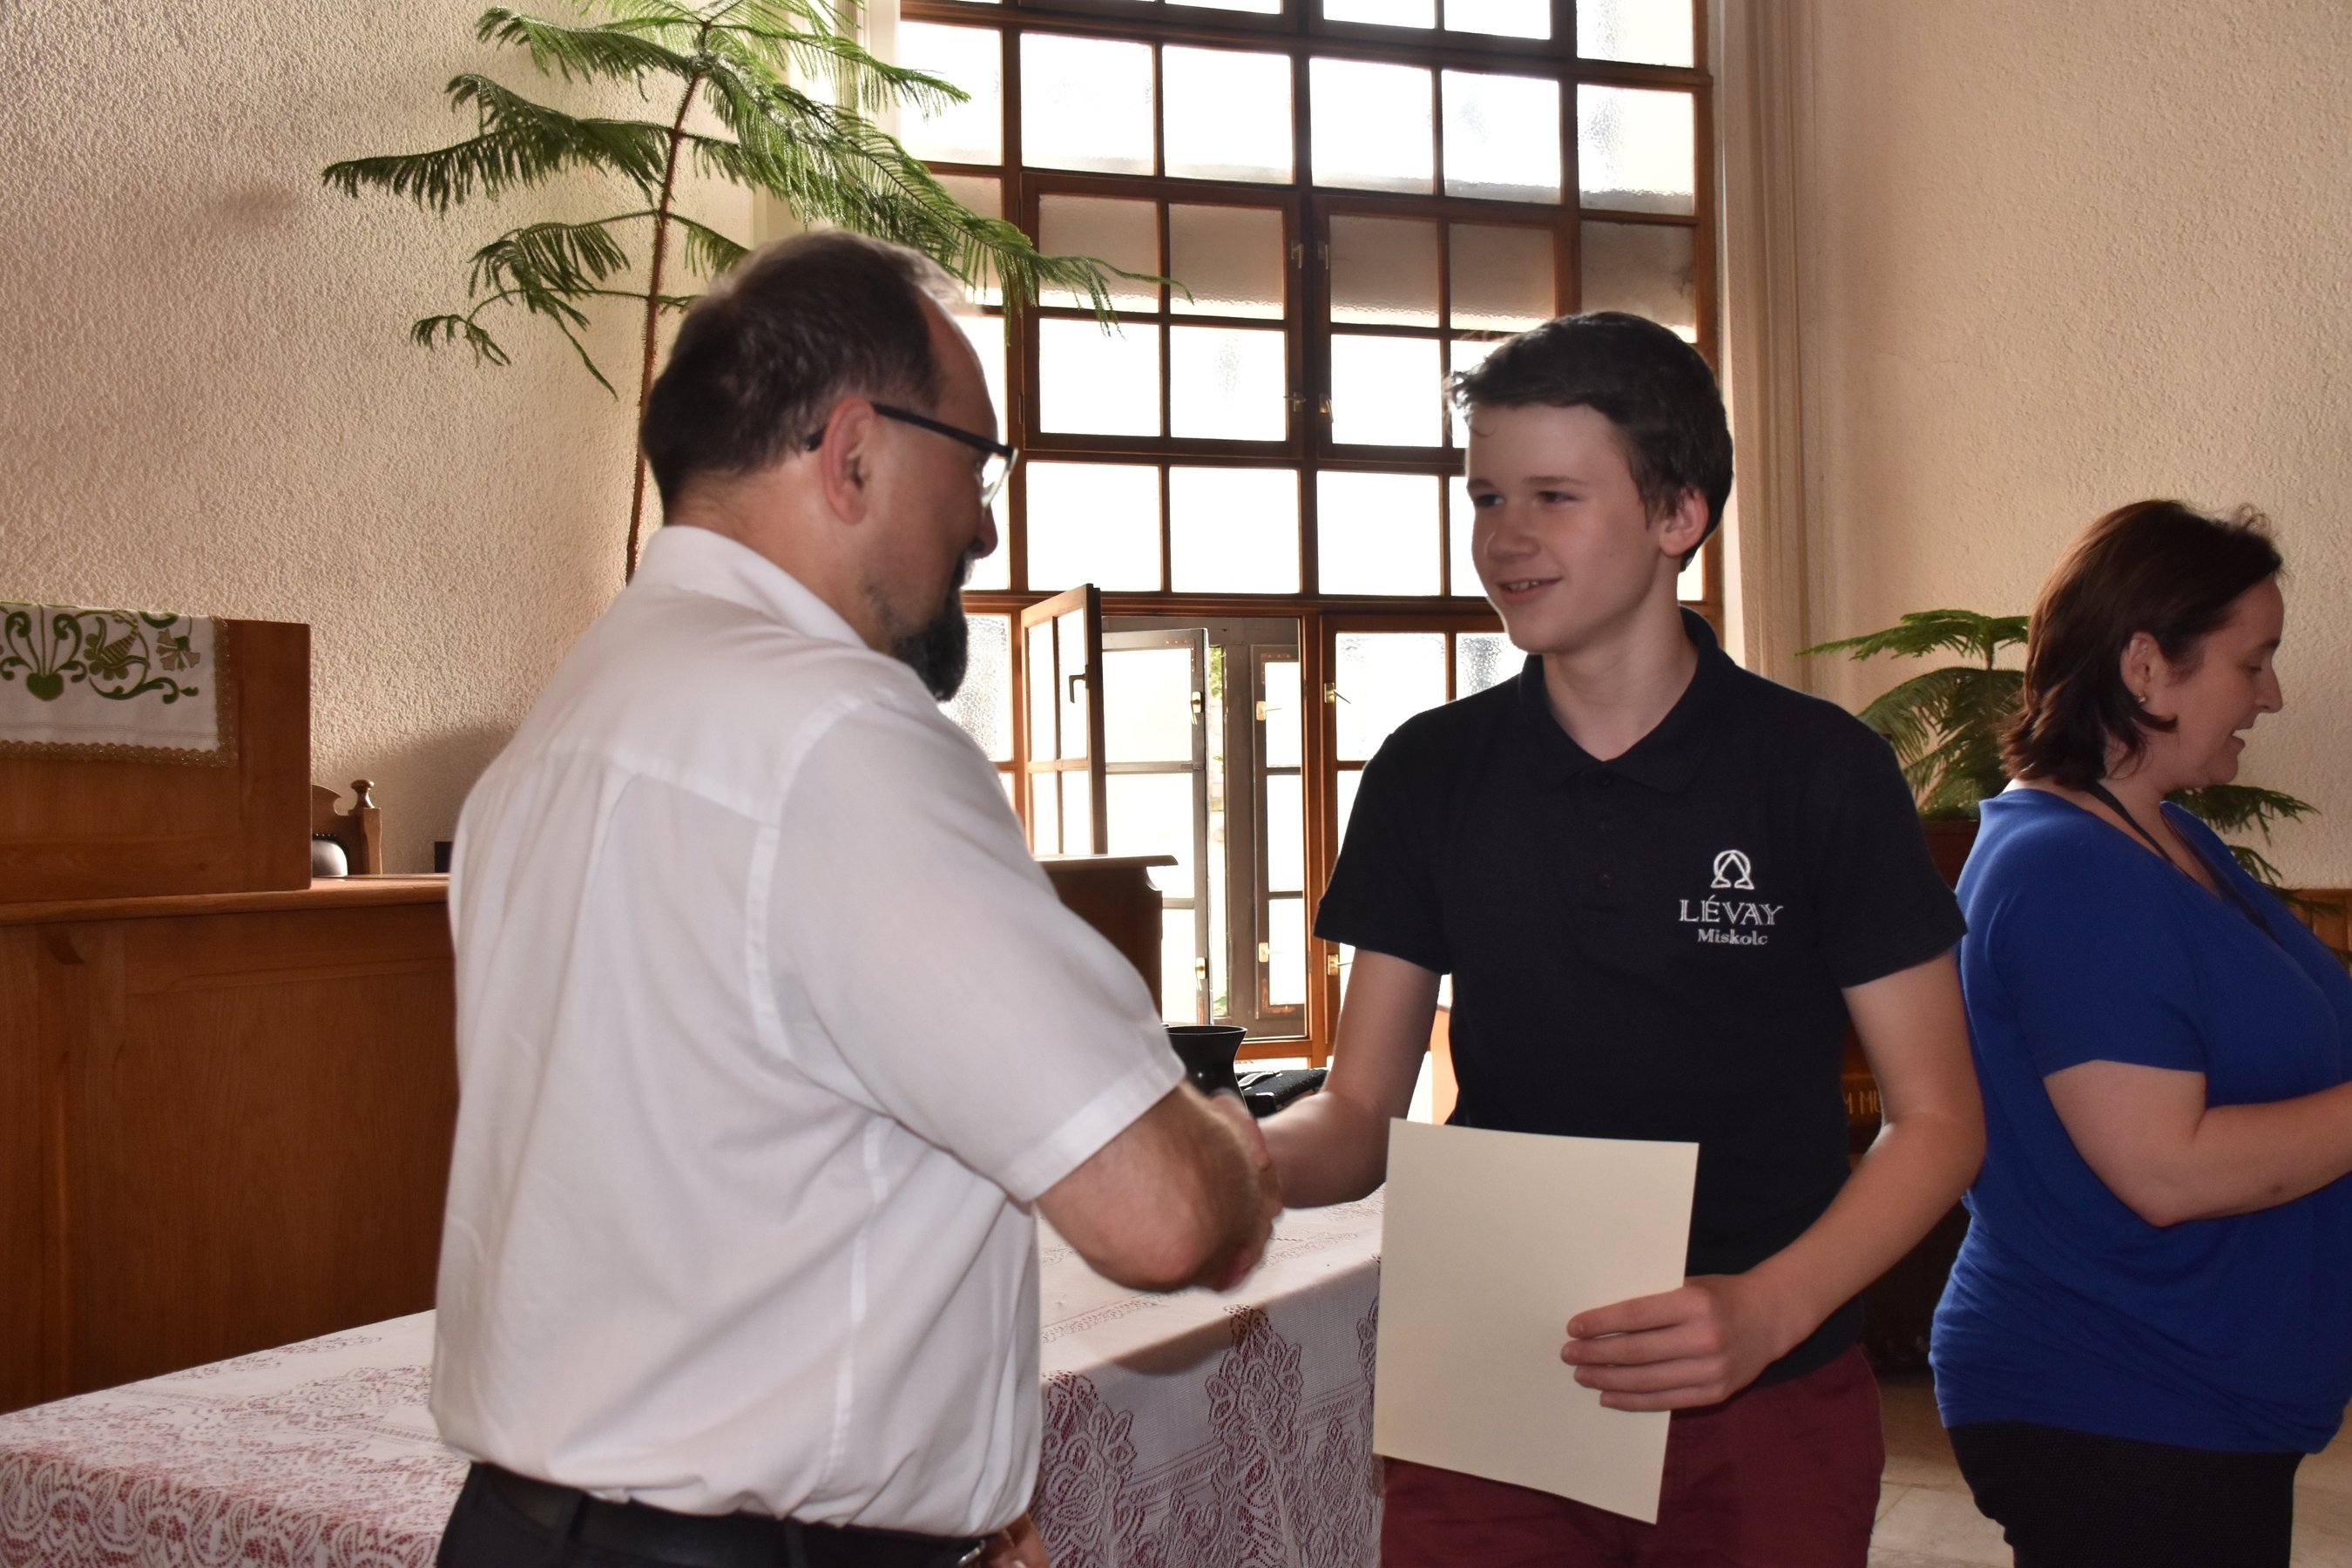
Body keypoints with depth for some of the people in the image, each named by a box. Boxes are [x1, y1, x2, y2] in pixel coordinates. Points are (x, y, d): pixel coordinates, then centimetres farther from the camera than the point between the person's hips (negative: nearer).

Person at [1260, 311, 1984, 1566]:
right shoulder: (1430, 776, 1)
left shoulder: (1821, 771, -6)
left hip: (1763, 1415, -1)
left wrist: (1767, 1310, -21)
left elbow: (1935, 1120, -5)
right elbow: (1361, 1114, 2)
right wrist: (1237, 1160, -21)